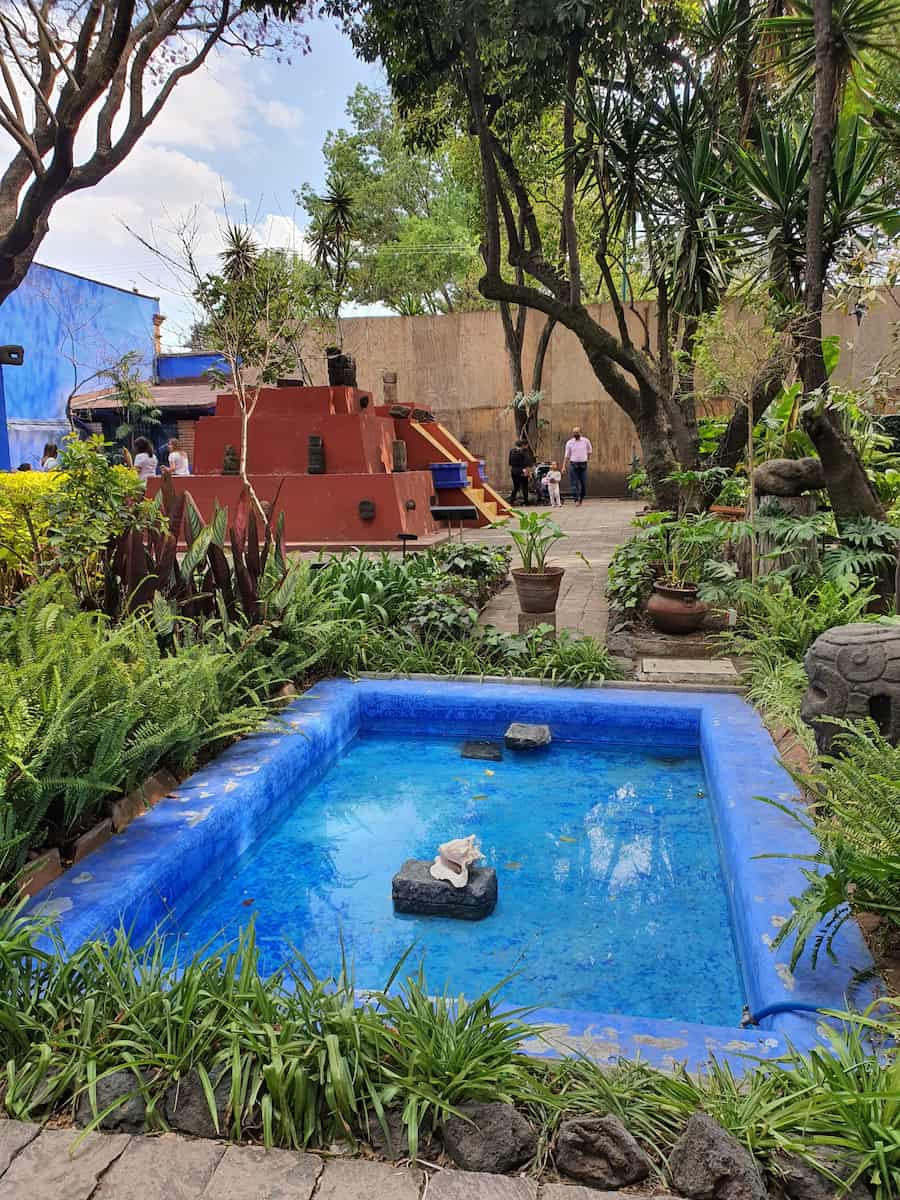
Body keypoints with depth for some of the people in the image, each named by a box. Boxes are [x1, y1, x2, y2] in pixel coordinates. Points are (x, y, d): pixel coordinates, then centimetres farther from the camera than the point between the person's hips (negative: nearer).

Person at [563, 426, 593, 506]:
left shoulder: (585, 441, 3)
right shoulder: (569, 443, 2)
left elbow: (590, 450, 21)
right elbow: (567, 455, 5)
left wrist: (588, 458, 13)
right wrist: (564, 466, -1)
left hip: (583, 465, 1)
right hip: (573, 465, -1)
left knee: (583, 483, 1)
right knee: (575, 483, -7)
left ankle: (581, 499, 16)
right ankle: (577, 499, -7)